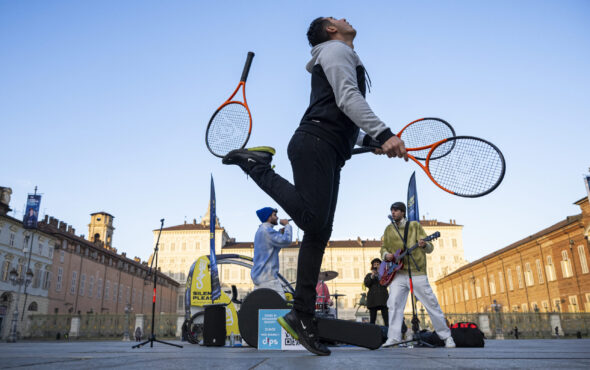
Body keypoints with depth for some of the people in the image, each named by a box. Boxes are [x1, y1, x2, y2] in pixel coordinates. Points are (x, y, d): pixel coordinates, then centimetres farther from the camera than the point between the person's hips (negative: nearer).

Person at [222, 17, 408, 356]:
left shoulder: (347, 60, 35)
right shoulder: (336, 50, 6)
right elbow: (348, 98, -13)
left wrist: (370, 142, 20)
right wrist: (384, 133, -22)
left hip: (329, 155, 10)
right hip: (314, 145, -9)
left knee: (319, 234, 1)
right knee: (313, 219, -23)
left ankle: (302, 318, 3)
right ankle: (256, 163, -7)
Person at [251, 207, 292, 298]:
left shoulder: (260, 230, 21)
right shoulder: (267, 230, -12)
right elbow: (286, 241, -21)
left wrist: (280, 233, 13)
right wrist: (287, 225, -5)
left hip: (258, 276, 10)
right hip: (268, 277, -10)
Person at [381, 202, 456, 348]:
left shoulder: (415, 226, 3)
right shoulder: (389, 229, 12)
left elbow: (430, 248, 0)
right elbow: (383, 247, 20)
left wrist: (424, 245, -23)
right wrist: (386, 254, -3)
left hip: (417, 272, -3)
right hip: (398, 273, 3)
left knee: (431, 303, 1)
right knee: (394, 304, -10)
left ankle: (446, 336, 13)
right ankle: (393, 338, -7)